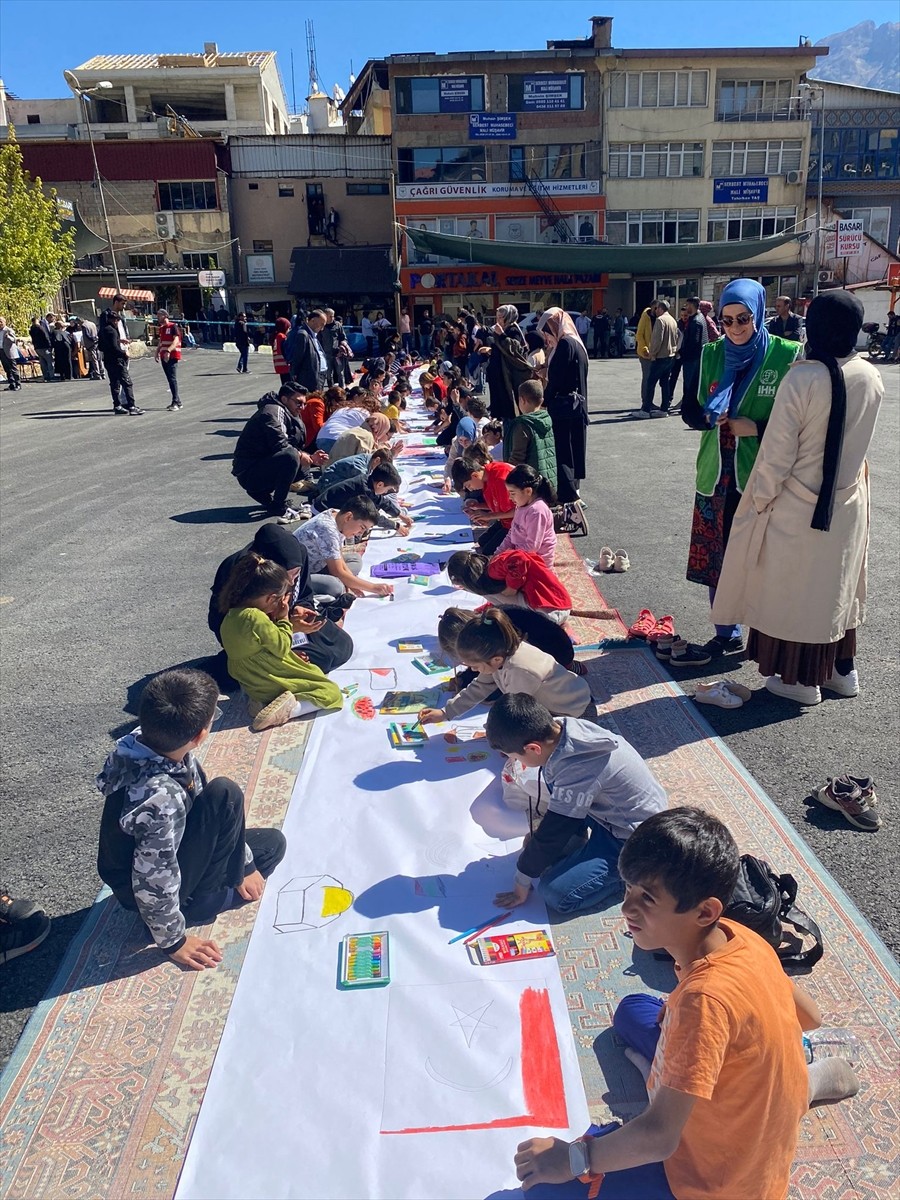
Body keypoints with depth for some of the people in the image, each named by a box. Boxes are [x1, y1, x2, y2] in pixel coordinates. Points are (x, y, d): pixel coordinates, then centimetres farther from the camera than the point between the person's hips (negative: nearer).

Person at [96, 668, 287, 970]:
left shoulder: (150, 742, -16)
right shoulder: (161, 799, -41)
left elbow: (202, 800, -2)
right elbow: (154, 882, -30)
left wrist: (243, 863, 2)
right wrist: (173, 941, -12)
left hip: (167, 855, 8)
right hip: (142, 890, -8)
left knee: (272, 843, 12)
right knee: (224, 795, -26)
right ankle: (201, 902, -7)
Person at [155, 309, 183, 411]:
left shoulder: (173, 326, -7)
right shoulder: (161, 328, 17)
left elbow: (176, 340, -18)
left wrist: (168, 351, -30)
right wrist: (157, 353, 12)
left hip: (173, 356, -8)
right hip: (164, 357, 8)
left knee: (172, 379, -13)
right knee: (170, 379, 8)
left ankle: (175, 403, -14)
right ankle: (178, 402, 15)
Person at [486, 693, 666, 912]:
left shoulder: (576, 771, -35)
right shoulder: (563, 728, -12)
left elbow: (550, 834, -22)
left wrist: (522, 886, -9)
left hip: (634, 838, -8)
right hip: (611, 808, 8)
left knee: (554, 893, -15)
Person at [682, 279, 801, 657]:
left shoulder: (786, 356, -5)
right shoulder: (710, 355, 7)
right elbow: (689, 410, 9)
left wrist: (757, 428, -20)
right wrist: (708, 416, -13)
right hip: (716, 474, 4)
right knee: (716, 556, 9)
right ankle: (726, 635, 26)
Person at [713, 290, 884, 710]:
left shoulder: (802, 378, -21)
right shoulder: (871, 378, -4)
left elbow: (778, 451, -18)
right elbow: (853, 437, 10)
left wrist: (760, 498, -7)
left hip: (797, 506, -5)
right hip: (847, 506, 5)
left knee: (793, 587, 9)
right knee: (837, 585, 20)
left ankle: (801, 679, 20)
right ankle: (842, 669, 33)